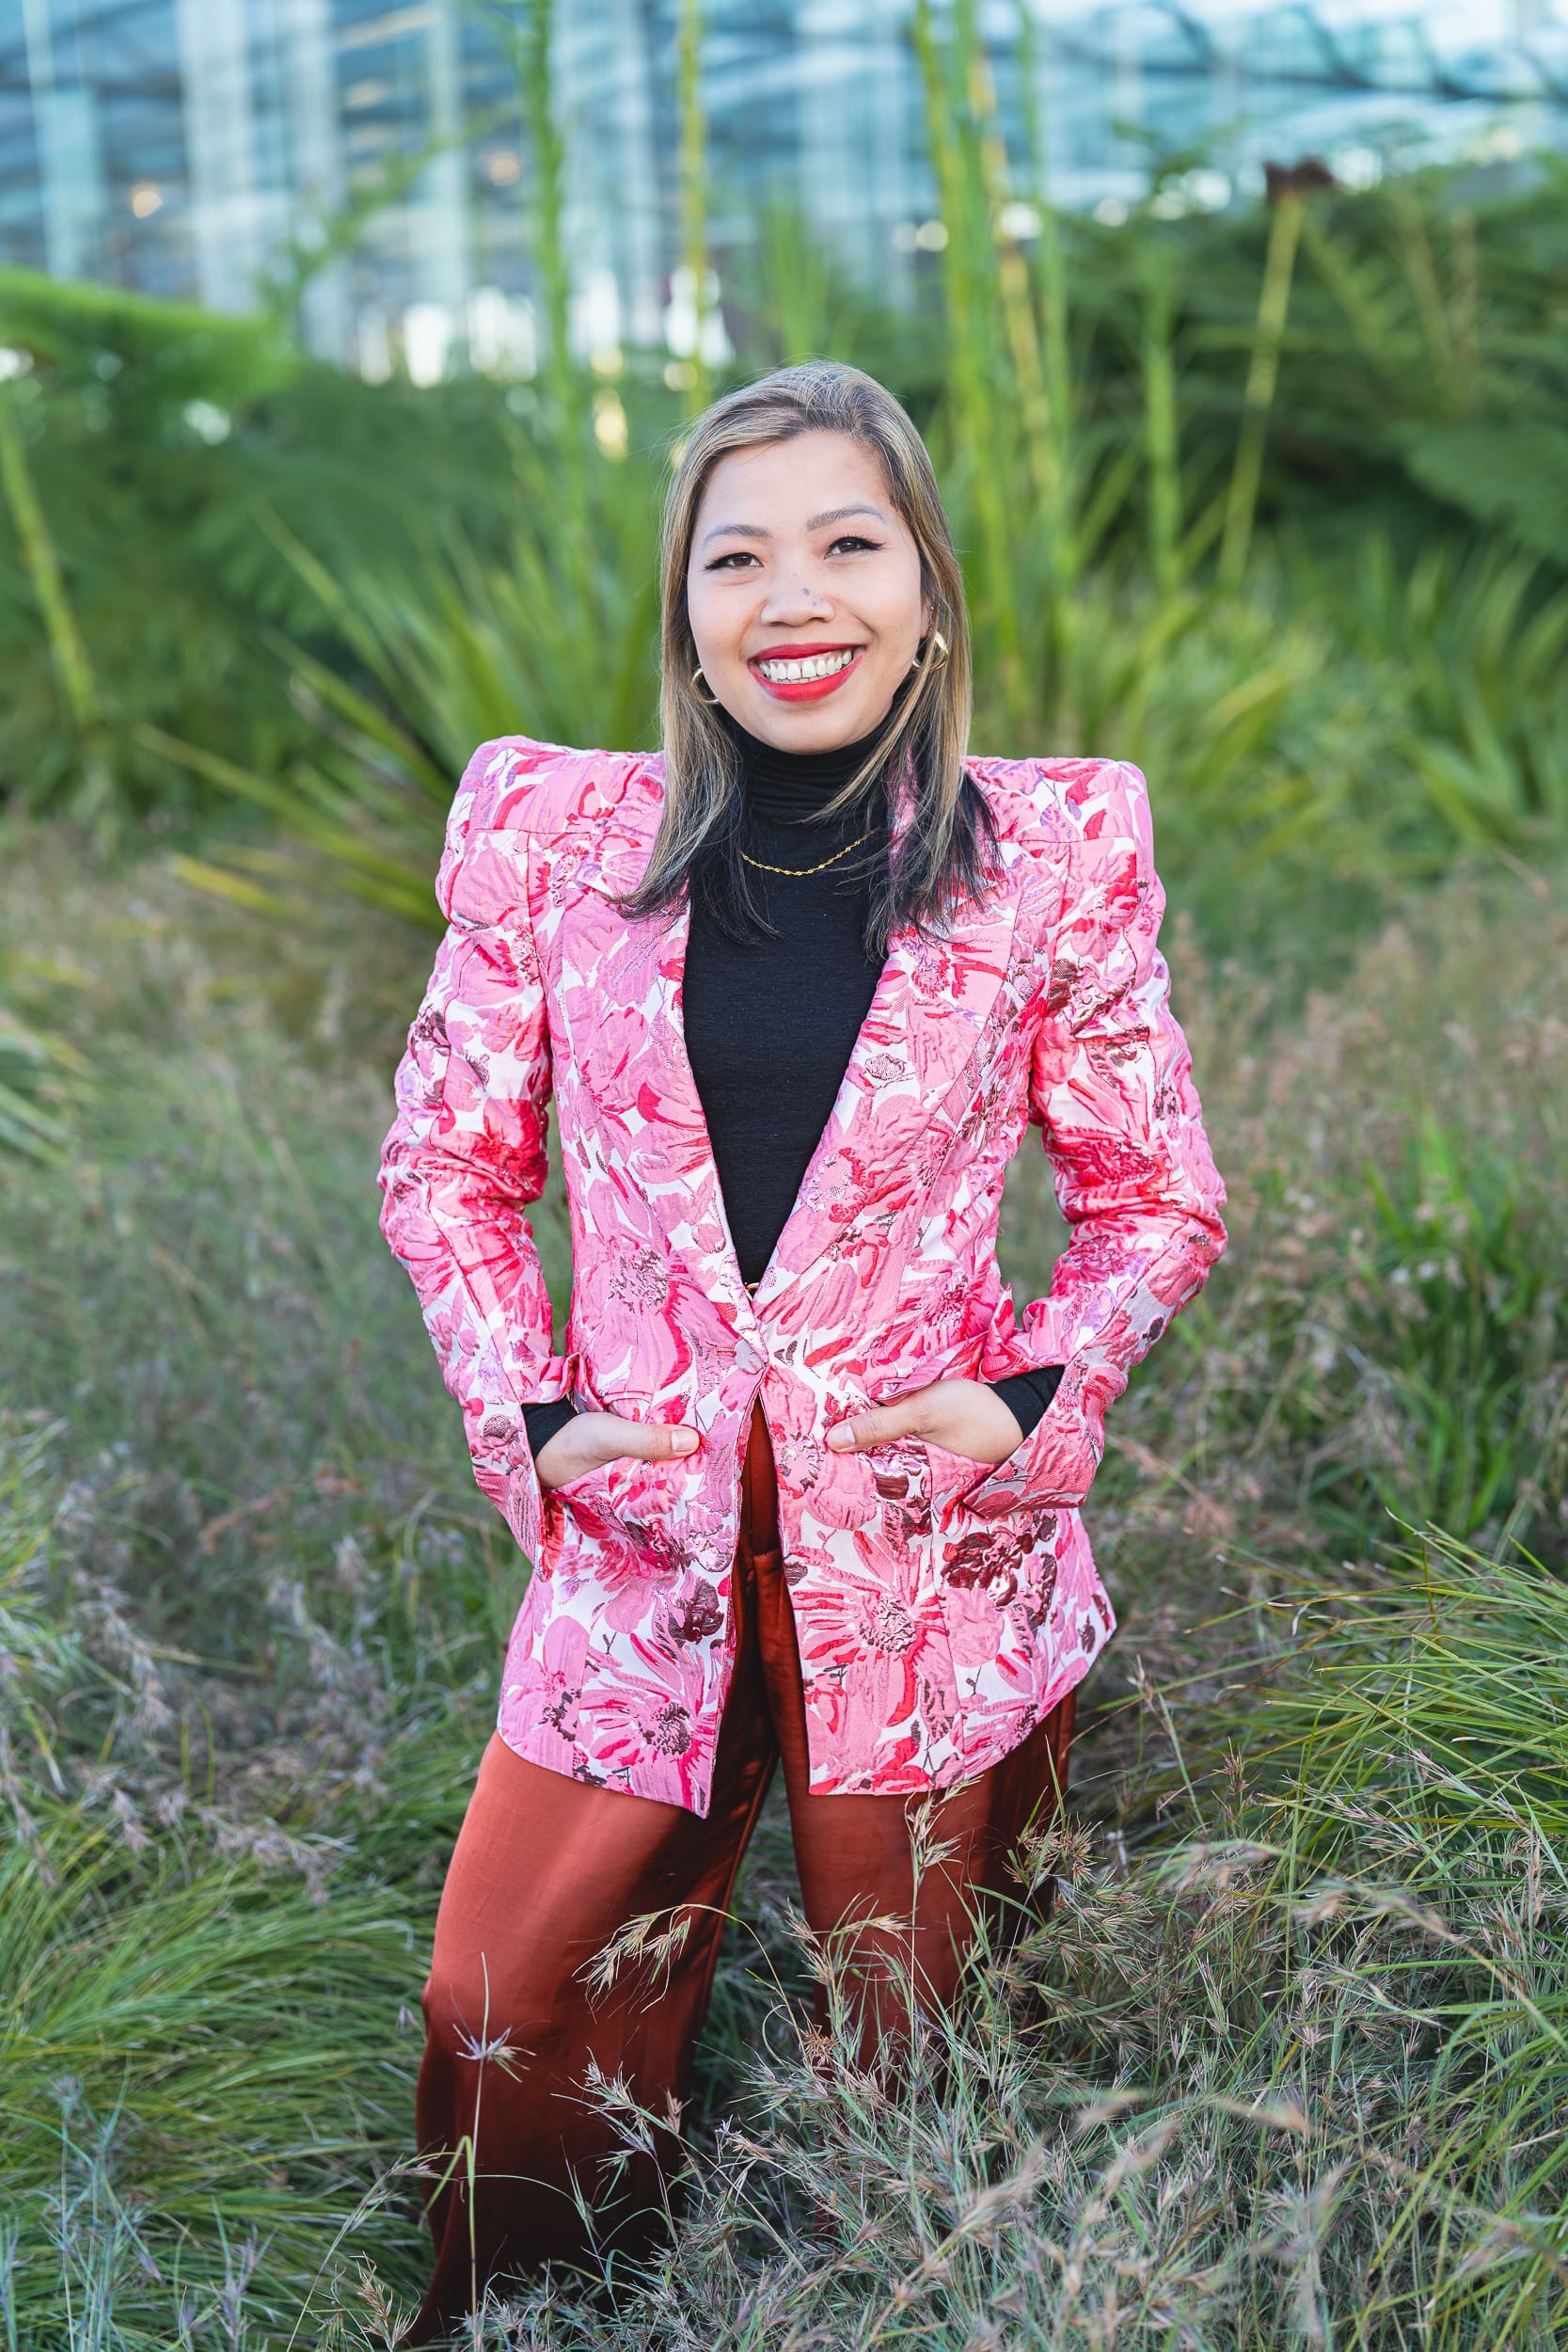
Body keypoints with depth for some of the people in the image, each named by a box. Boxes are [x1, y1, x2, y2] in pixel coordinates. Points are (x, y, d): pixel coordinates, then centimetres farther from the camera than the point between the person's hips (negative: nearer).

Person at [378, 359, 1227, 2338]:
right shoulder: (558, 834, -1)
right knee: (497, 2020, 9)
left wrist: (1036, 1399, -10)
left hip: (927, 1547, -1)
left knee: (899, 2046, 14)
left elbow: (1158, 1196, 6)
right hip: (642, 1537, 2)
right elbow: (444, 1166, 7)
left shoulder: (1048, 853, -3)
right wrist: (529, 1414, -5)